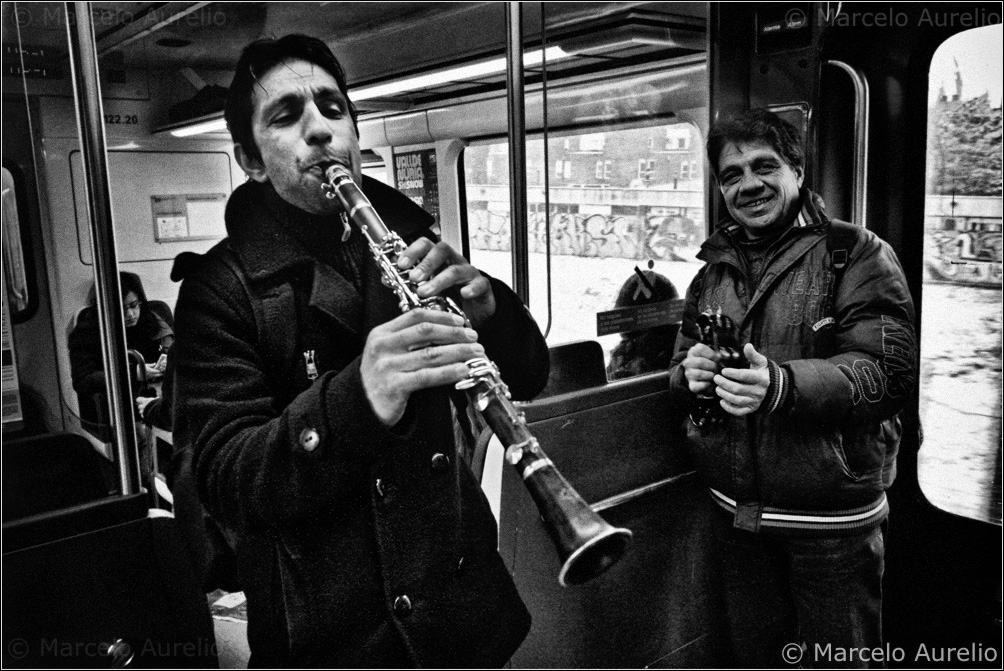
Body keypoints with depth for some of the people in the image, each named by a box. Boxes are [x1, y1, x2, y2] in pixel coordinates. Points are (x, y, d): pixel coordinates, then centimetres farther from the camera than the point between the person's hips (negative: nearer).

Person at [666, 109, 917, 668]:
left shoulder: (858, 255, -8)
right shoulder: (714, 270, 9)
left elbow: (889, 372, -19)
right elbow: (679, 378, 12)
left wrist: (780, 385, -34)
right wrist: (690, 374, -13)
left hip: (832, 519, -4)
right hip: (736, 511, 5)